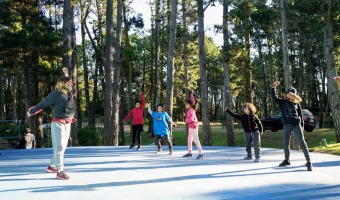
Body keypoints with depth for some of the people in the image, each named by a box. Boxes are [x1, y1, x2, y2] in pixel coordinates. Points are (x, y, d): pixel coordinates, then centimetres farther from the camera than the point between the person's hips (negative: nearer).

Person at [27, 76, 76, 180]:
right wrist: (31, 111, 6)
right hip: (58, 123, -8)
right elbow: (42, 104, -2)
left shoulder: (69, 94, 11)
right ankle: (60, 171, -6)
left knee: (62, 147, 14)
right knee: (59, 147, -8)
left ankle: (51, 166, 29)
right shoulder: (55, 94, -10)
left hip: (67, 124, 8)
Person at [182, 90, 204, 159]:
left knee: (196, 140, -12)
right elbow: (192, 101, 22)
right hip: (191, 127, 10)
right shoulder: (191, 109, 7)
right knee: (189, 139, 14)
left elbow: (191, 119, -27)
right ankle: (189, 152, 22)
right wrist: (192, 95, 25)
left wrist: (186, 120, -8)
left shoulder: (191, 110, -18)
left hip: (193, 127, -10)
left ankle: (200, 154, -13)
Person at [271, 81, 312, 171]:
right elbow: (273, 96, -6)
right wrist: (274, 86, -18)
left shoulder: (296, 103, 7)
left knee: (302, 142, -8)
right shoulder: (282, 101, 6)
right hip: (287, 125, 1)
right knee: (286, 144, 9)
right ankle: (286, 160, 28)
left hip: (296, 124, -1)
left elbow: (300, 114, 12)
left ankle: (308, 162, -8)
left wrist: (302, 125, 10)